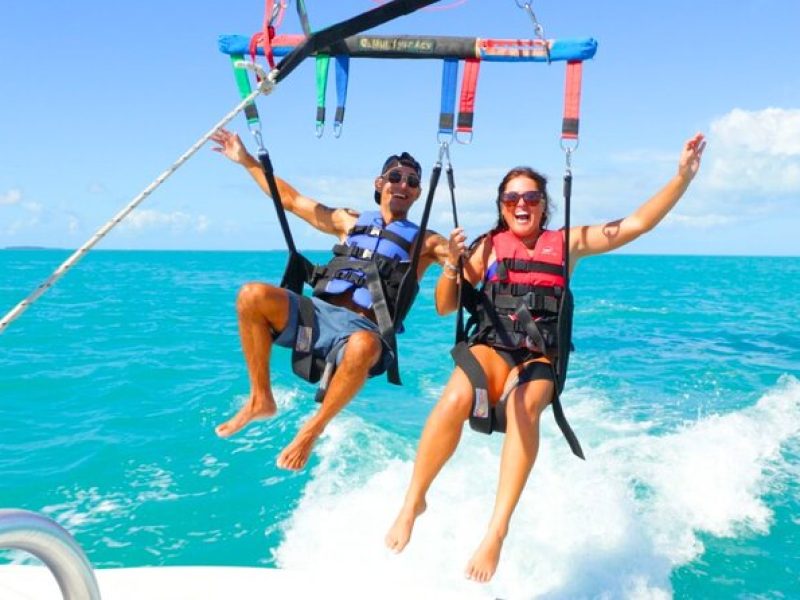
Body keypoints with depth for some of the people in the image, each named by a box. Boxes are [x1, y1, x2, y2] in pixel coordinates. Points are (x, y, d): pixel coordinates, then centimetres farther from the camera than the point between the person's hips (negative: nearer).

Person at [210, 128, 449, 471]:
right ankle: (260, 400, -7)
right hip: (316, 314, 4)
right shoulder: (350, 222, 21)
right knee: (252, 295, -21)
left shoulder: (424, 242, 11)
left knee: (363, 346, -40)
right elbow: (291, 200, 25)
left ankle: (313, 429, -18)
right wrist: (246, 160, 22)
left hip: (362, 330, -3)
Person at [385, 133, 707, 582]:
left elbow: (638, 223, 10)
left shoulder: (567, 243, 13)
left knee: (524, 407, -36)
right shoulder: (487, 247, 11)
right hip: (491, 348, 0)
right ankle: (413, 502, -17)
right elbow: (446, 308, 9)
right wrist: (452, 266, -9)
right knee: (456, 397, -34)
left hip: (540, 357, 1)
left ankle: (497, 531, -36)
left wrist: (683, 177, 2)